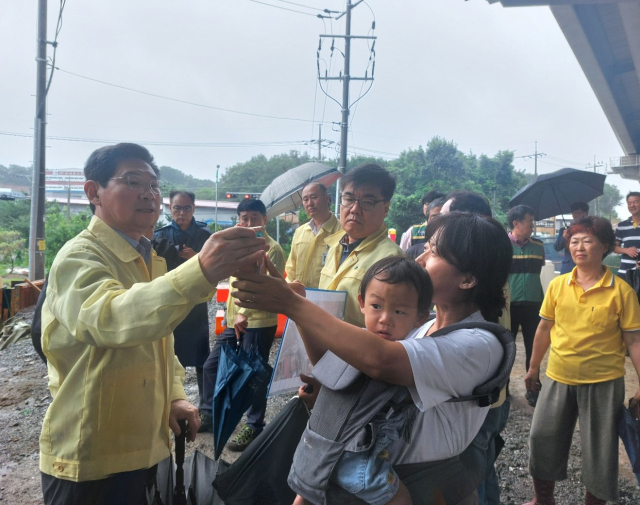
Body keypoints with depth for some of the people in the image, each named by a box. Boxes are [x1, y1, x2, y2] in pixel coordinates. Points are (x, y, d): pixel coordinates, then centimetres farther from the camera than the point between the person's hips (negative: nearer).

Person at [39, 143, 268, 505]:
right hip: (89, 457, -7)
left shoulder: (152, 259, 8)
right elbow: (113, 317, -39)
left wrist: (175, 396, 2)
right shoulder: (78, 258, -18)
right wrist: (202, 271, -52)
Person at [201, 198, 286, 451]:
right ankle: (210, 413, 33)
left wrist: (245, 313, -31)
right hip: (235, 319, 8)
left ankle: (254, 427, 16)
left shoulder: (272, 249, -11)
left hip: (259, 322, -8)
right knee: (212, 365, 15)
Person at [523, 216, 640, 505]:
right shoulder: (557, 285, -1)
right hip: (558, 379, 4)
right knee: (542, 439, 14)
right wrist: (533, 368, 14)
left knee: (599, 451, 8)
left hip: (604, 383, -3)